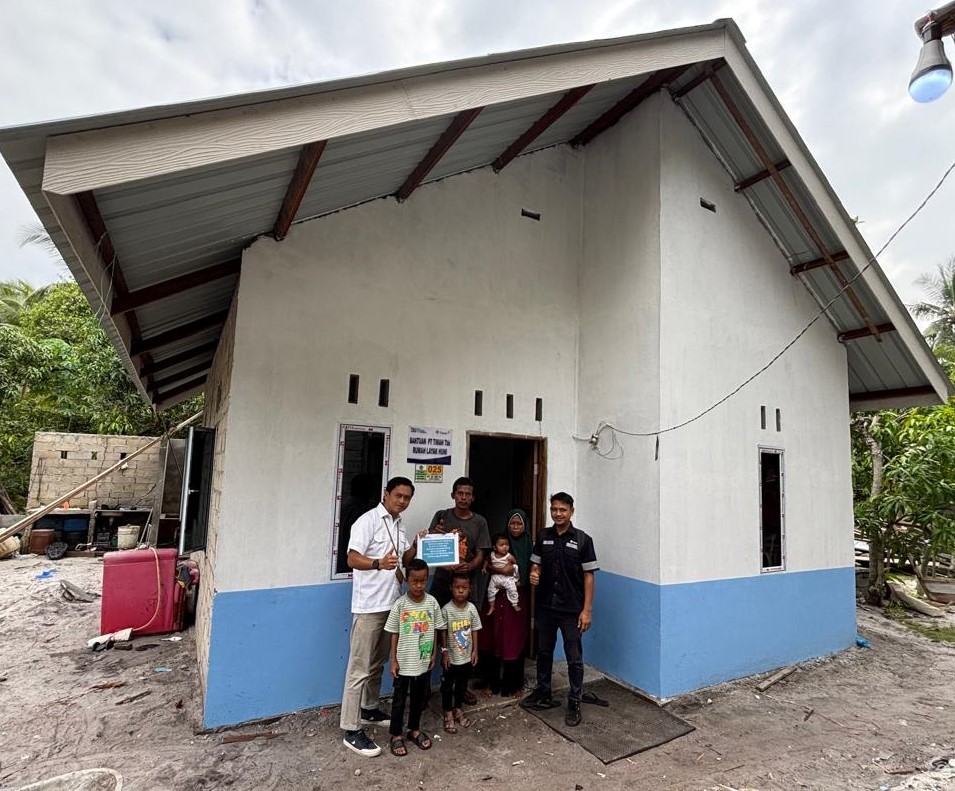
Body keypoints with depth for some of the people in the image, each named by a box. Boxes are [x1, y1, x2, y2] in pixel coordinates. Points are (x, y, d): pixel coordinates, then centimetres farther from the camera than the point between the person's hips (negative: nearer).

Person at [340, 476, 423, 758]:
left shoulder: (397, 524, 12)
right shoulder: (367, 521, -14)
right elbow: (352, 559, -22)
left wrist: (418, 543, 0)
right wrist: (379, 563, -39)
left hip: (390, 603, 8)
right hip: (368, 606, -8)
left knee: (377, 663, 20)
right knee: (360, 668, -2)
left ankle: (370, 710, 35)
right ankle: (351, 730, 6)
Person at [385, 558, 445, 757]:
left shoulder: (432, 602, -9)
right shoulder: (400, 604, -15)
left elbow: (435, 630, 2)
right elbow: (394, 634, -8)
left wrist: (433, 654, 2)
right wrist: (393, 660, -7)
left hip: (424, 661, 3)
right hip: (404, 662, -2)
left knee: (419, 697, 19)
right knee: (399, 698, 12)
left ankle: (414, 730, 38)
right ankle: (396, 735, 29)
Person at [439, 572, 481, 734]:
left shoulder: (472, 608, -9)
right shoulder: (447, 609, -18)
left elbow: (474, 630, 0)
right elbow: (443, 632, -10)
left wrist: (475, 650, 1)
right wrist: (444, 651, -10)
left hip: (467, 656, 3)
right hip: (451, 657, -3)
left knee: (462, 685, 19)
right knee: (447, 686, 12)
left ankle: (458, 710, 38)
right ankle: (448, 714, 29)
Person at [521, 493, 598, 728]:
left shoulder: (582, 540, -10)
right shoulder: (543, 537, 0)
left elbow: (588, 576, -7)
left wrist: (587, 610, -10)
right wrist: (533, 574, -14)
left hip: (571, 610, -4)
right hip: (545, 606, 4)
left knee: (574, 658, 6)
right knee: (544, 652, 18)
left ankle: (574, 704, 22)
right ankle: (543, 695, 35)